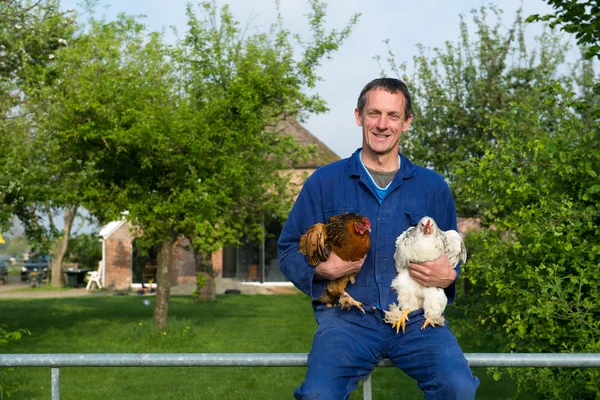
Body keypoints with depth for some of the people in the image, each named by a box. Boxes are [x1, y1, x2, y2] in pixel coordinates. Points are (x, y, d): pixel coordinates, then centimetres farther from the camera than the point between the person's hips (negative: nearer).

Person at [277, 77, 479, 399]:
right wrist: (322, 268, -10)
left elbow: (451, 254, 20)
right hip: (347, 316, -1)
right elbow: (289, 251, 10)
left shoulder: (433, 187, 13)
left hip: (415, 317, 1)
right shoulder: (325, 182, 8)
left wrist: (447, 276, -3)